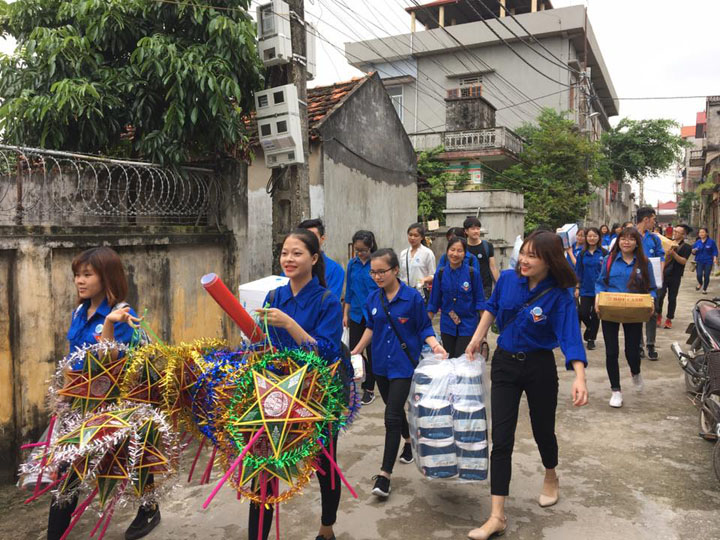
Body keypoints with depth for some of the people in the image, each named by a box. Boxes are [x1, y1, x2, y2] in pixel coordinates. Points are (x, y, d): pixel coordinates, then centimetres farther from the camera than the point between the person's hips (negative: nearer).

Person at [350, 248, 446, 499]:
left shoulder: (412, 297, -12)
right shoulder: (373, 298, 1)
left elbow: (424, 328, -4)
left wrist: (435, 345, -22)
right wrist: (356, 351, 13)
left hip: (403, 365, -5)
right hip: (381, 363, 5)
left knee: (392, 417, -9)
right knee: (395, 410, 20)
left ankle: (385, 474, -2)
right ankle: (410, 441, 47)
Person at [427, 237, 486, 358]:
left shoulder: (473, 273, -11)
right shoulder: (440, 273, -4)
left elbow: (479, 299, -4)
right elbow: (434, 300, 4)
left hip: (467, 325, -3)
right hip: (447, 325, 3)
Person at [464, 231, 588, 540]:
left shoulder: (559, 296, -18)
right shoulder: (508, 279, -9)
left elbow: (570, 337, -27)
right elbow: (492, 307, 12)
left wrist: (579, 377, -41)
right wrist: (477, 338, 8)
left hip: (539, 366, -2)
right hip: (504, 363, 3)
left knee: (542, 429, 16)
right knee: (501, 439, -1)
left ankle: (551, 477, 50)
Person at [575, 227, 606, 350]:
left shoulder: (604, 253, -2)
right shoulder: (582, 254, 4)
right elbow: (579, 272, 8)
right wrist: (577, 287, 5)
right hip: (586, 289, 2)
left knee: (595, 315, 5)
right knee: (583, 313, -4)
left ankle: (591, 339, 20)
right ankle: (590, 328, 28)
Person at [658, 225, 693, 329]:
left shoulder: (686, 247, -1)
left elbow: (683, 261, -12)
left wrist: (673, 253, -24)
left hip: (675, 276, -2)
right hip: (663, 273, 2)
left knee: (672, 298, 6)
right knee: (659, 295, -8)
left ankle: (669, 319, 17)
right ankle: (659, 315, 9)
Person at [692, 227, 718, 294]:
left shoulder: (711, 242, -3)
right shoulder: (697, 242, 3)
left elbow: (715, 251, 1)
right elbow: (694, 253, 10)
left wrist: (715, 258, -13)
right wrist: (694, 251, -13)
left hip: (708, 261, -1)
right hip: (699, 261, 1)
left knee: (706, 276, 0)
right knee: (699, 275, -13)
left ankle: (704, 289, 20)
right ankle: (700, 283, 21)